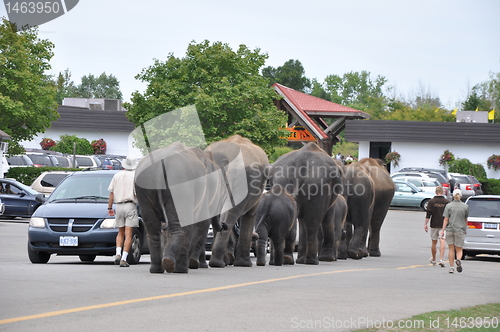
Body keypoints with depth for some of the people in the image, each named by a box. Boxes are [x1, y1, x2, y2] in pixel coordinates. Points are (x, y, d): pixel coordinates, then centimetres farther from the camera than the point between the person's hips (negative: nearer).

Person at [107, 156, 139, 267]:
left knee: (120, 233, 17)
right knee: (128, 234, -3)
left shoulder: (117, 176, 8)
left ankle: (118, 254, -3)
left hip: (118, 206, 4)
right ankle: (124, 259, -11)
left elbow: (112, 193, 7)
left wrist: (109, 207, 11)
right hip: (130, 206, -4)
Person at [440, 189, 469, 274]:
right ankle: (458, 260, -26)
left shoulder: (449, 206, -2)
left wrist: (442, 230, -5)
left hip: (450, 229, 0)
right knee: (459, 250, 5)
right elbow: (466, 219, 11)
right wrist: (465, 229, 27)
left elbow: (446, 219, -6)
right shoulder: (465, 206, 1)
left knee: (451, 249, 9)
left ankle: (451, 267, 7)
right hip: (460, 230, 0)